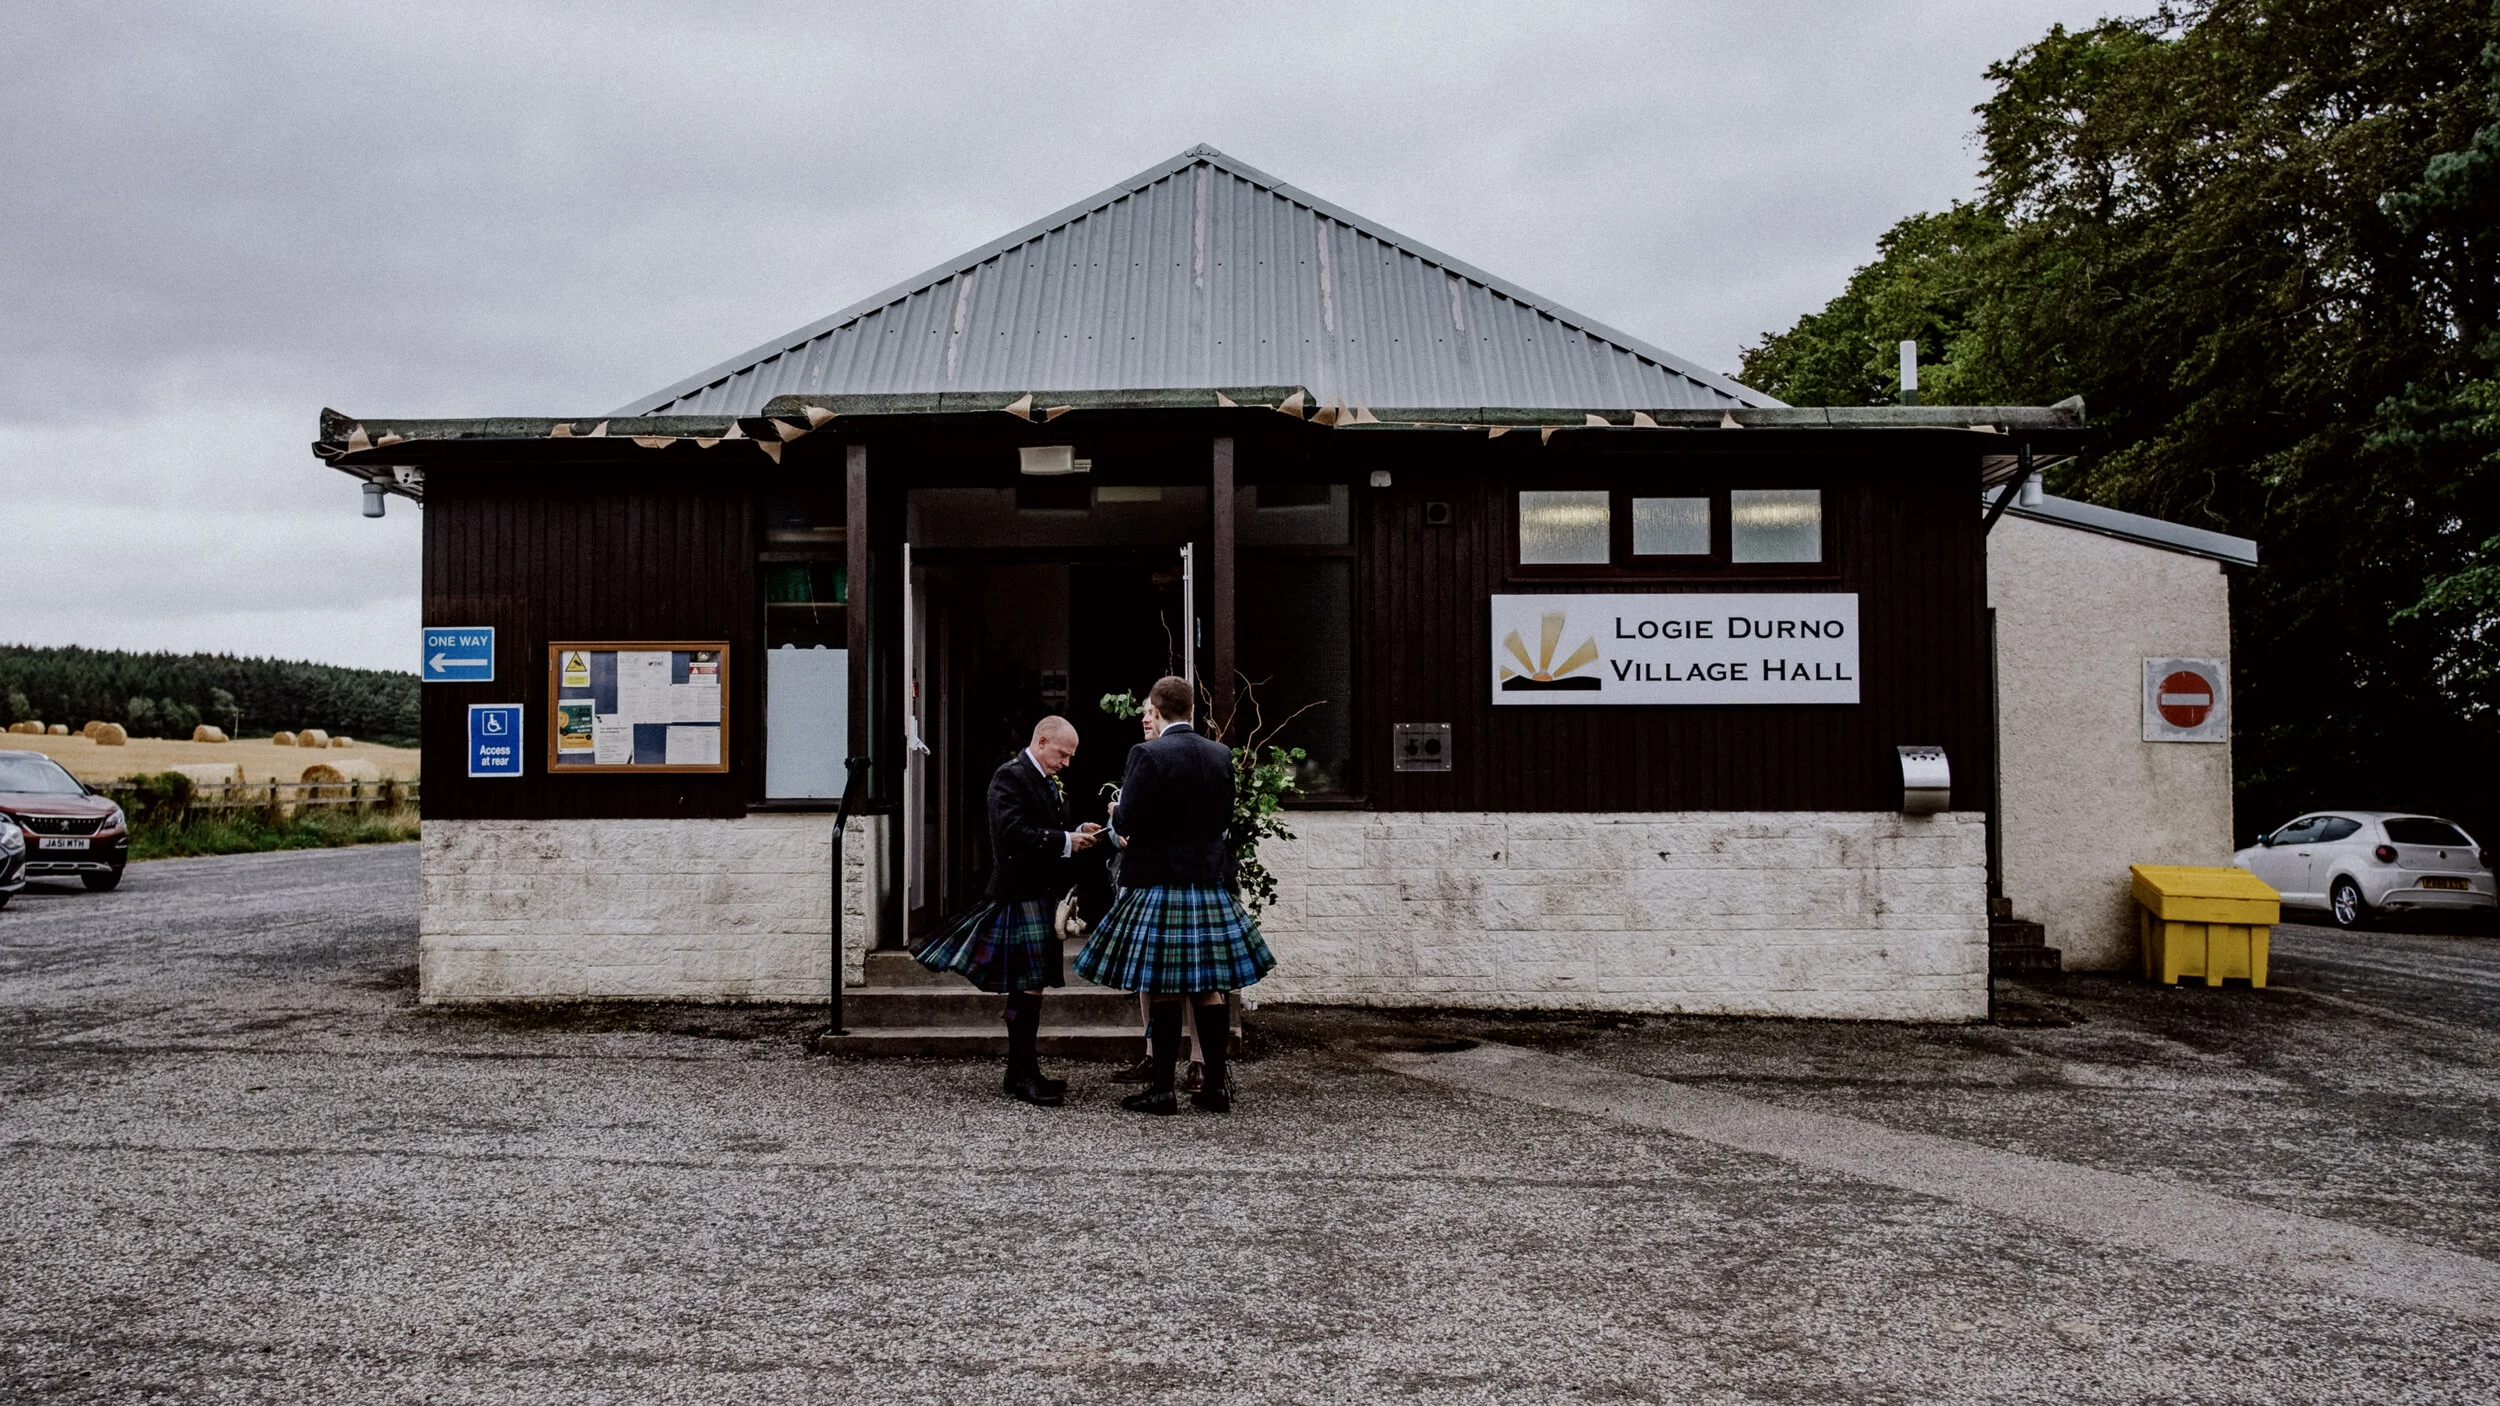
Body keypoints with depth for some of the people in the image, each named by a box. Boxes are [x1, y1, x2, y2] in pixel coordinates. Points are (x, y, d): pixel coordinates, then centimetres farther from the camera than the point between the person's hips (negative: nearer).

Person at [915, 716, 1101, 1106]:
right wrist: (1065, 842, -19)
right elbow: (1013, 834, -23)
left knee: (1025, 986, 14)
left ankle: (1020, 1072, 21)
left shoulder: (1050, 782, 17)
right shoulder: (1010, 777, -12)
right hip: (1021, 893, -10)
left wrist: (1077, 835, 5)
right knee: (1029, 985, -9)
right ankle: (1024, 1076, -4)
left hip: (1040, 892, 10)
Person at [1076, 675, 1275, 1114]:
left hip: (1158, 880, -5)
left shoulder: (1147, 754, -13)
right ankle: (1217, 1085, 13)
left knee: (1163, 991, 2)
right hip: (1210, 879, 5)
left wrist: (1116, 816, 9)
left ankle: (1163, 1088, 7)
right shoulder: (1221, 754, 5)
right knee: (1209, 988, 9)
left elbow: (1127, 821, -13)